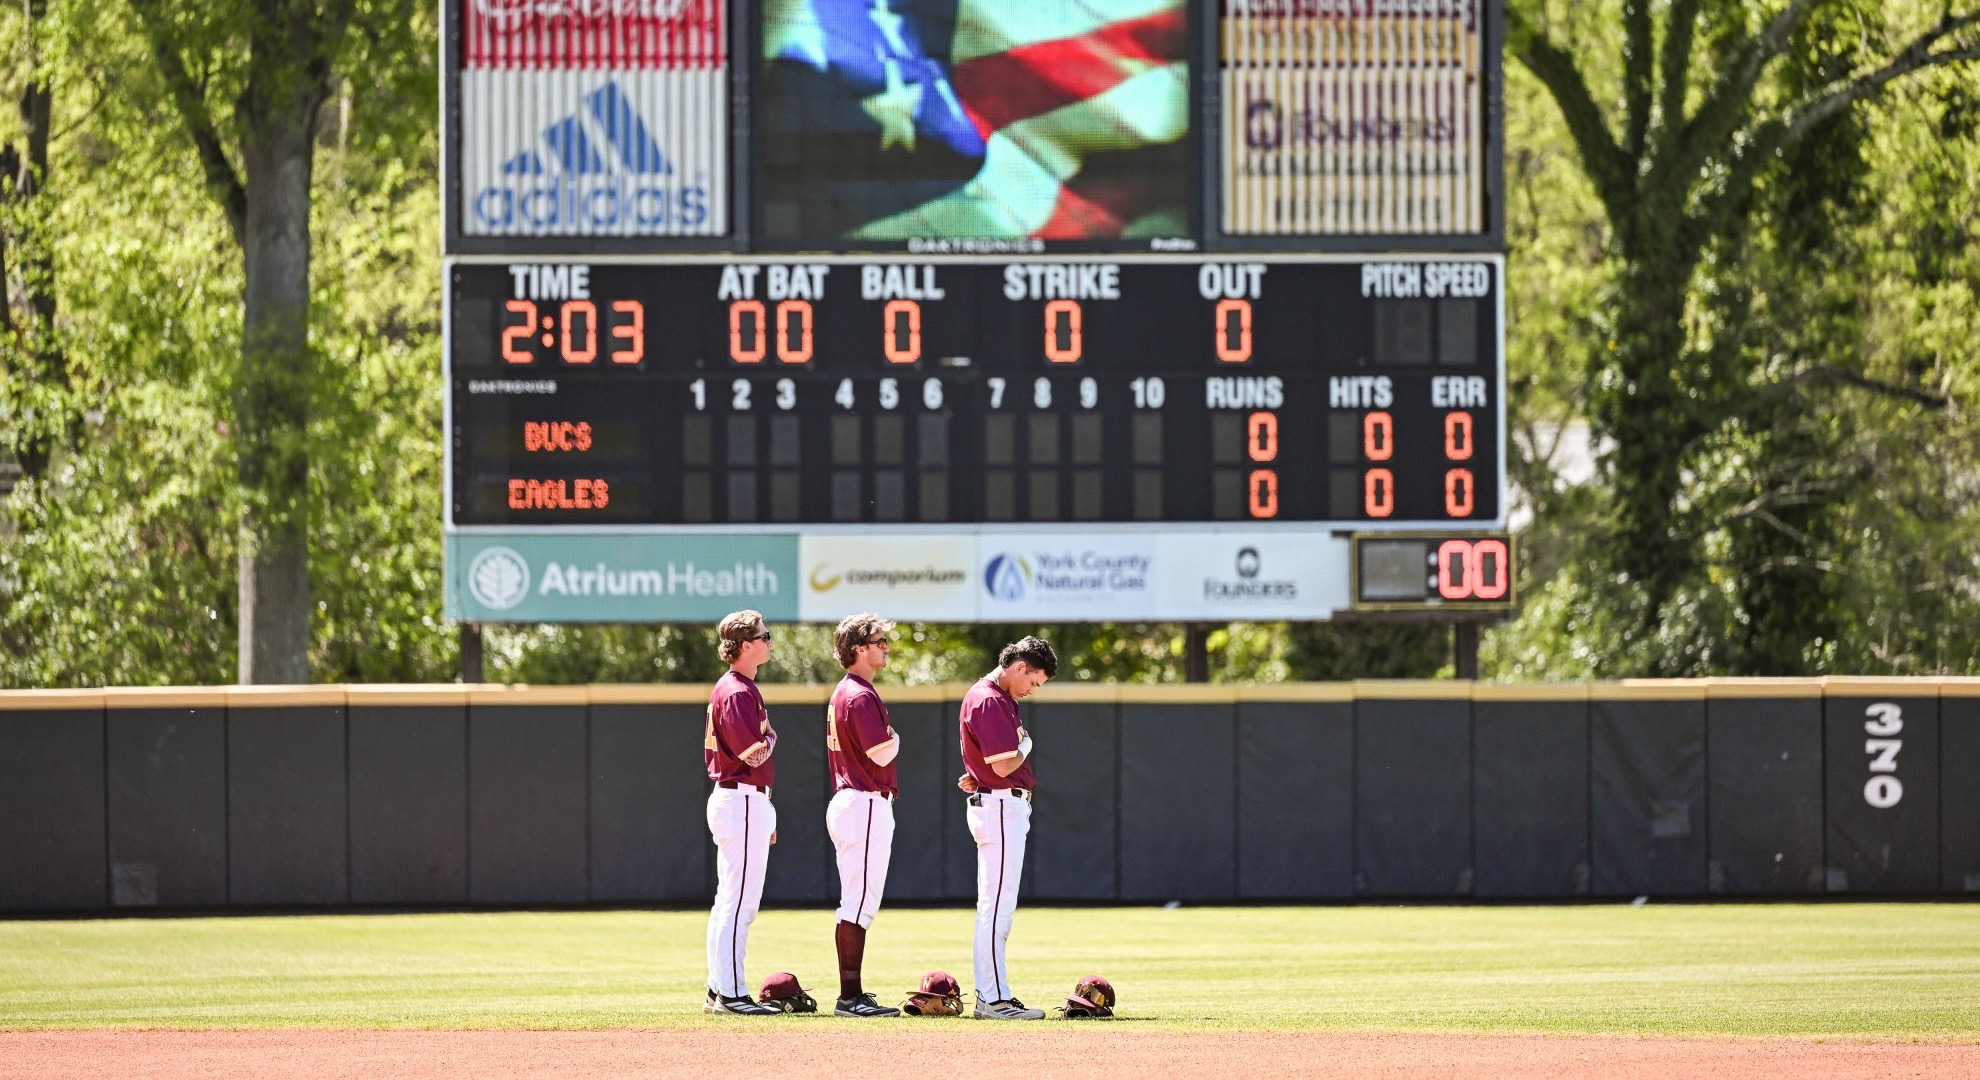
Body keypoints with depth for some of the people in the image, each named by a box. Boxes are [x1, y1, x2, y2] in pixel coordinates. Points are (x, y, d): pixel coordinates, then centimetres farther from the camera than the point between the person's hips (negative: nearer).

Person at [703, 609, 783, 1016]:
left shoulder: (736, 688, 17)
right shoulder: (737, 692, -15)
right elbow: (753, 752, -23)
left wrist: (765, 815, 22)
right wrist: (770, 736, 0)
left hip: (735, 797, 11)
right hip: (743, 802, -11)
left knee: (730, 902, 13)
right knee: (740, 902, -10)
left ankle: (719, 990, 16)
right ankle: (731, 993, -10)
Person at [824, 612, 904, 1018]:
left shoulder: (843, 694, 17)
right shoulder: (861, 696, -15)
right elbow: (881, 753, -21)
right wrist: (895, 737, -3)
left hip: (848, 800, 11)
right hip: (866, 805, -11)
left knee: (858, 904, 13)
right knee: (860, 904, -10)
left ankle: (851, 994, 15)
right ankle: (851, 996, -12)